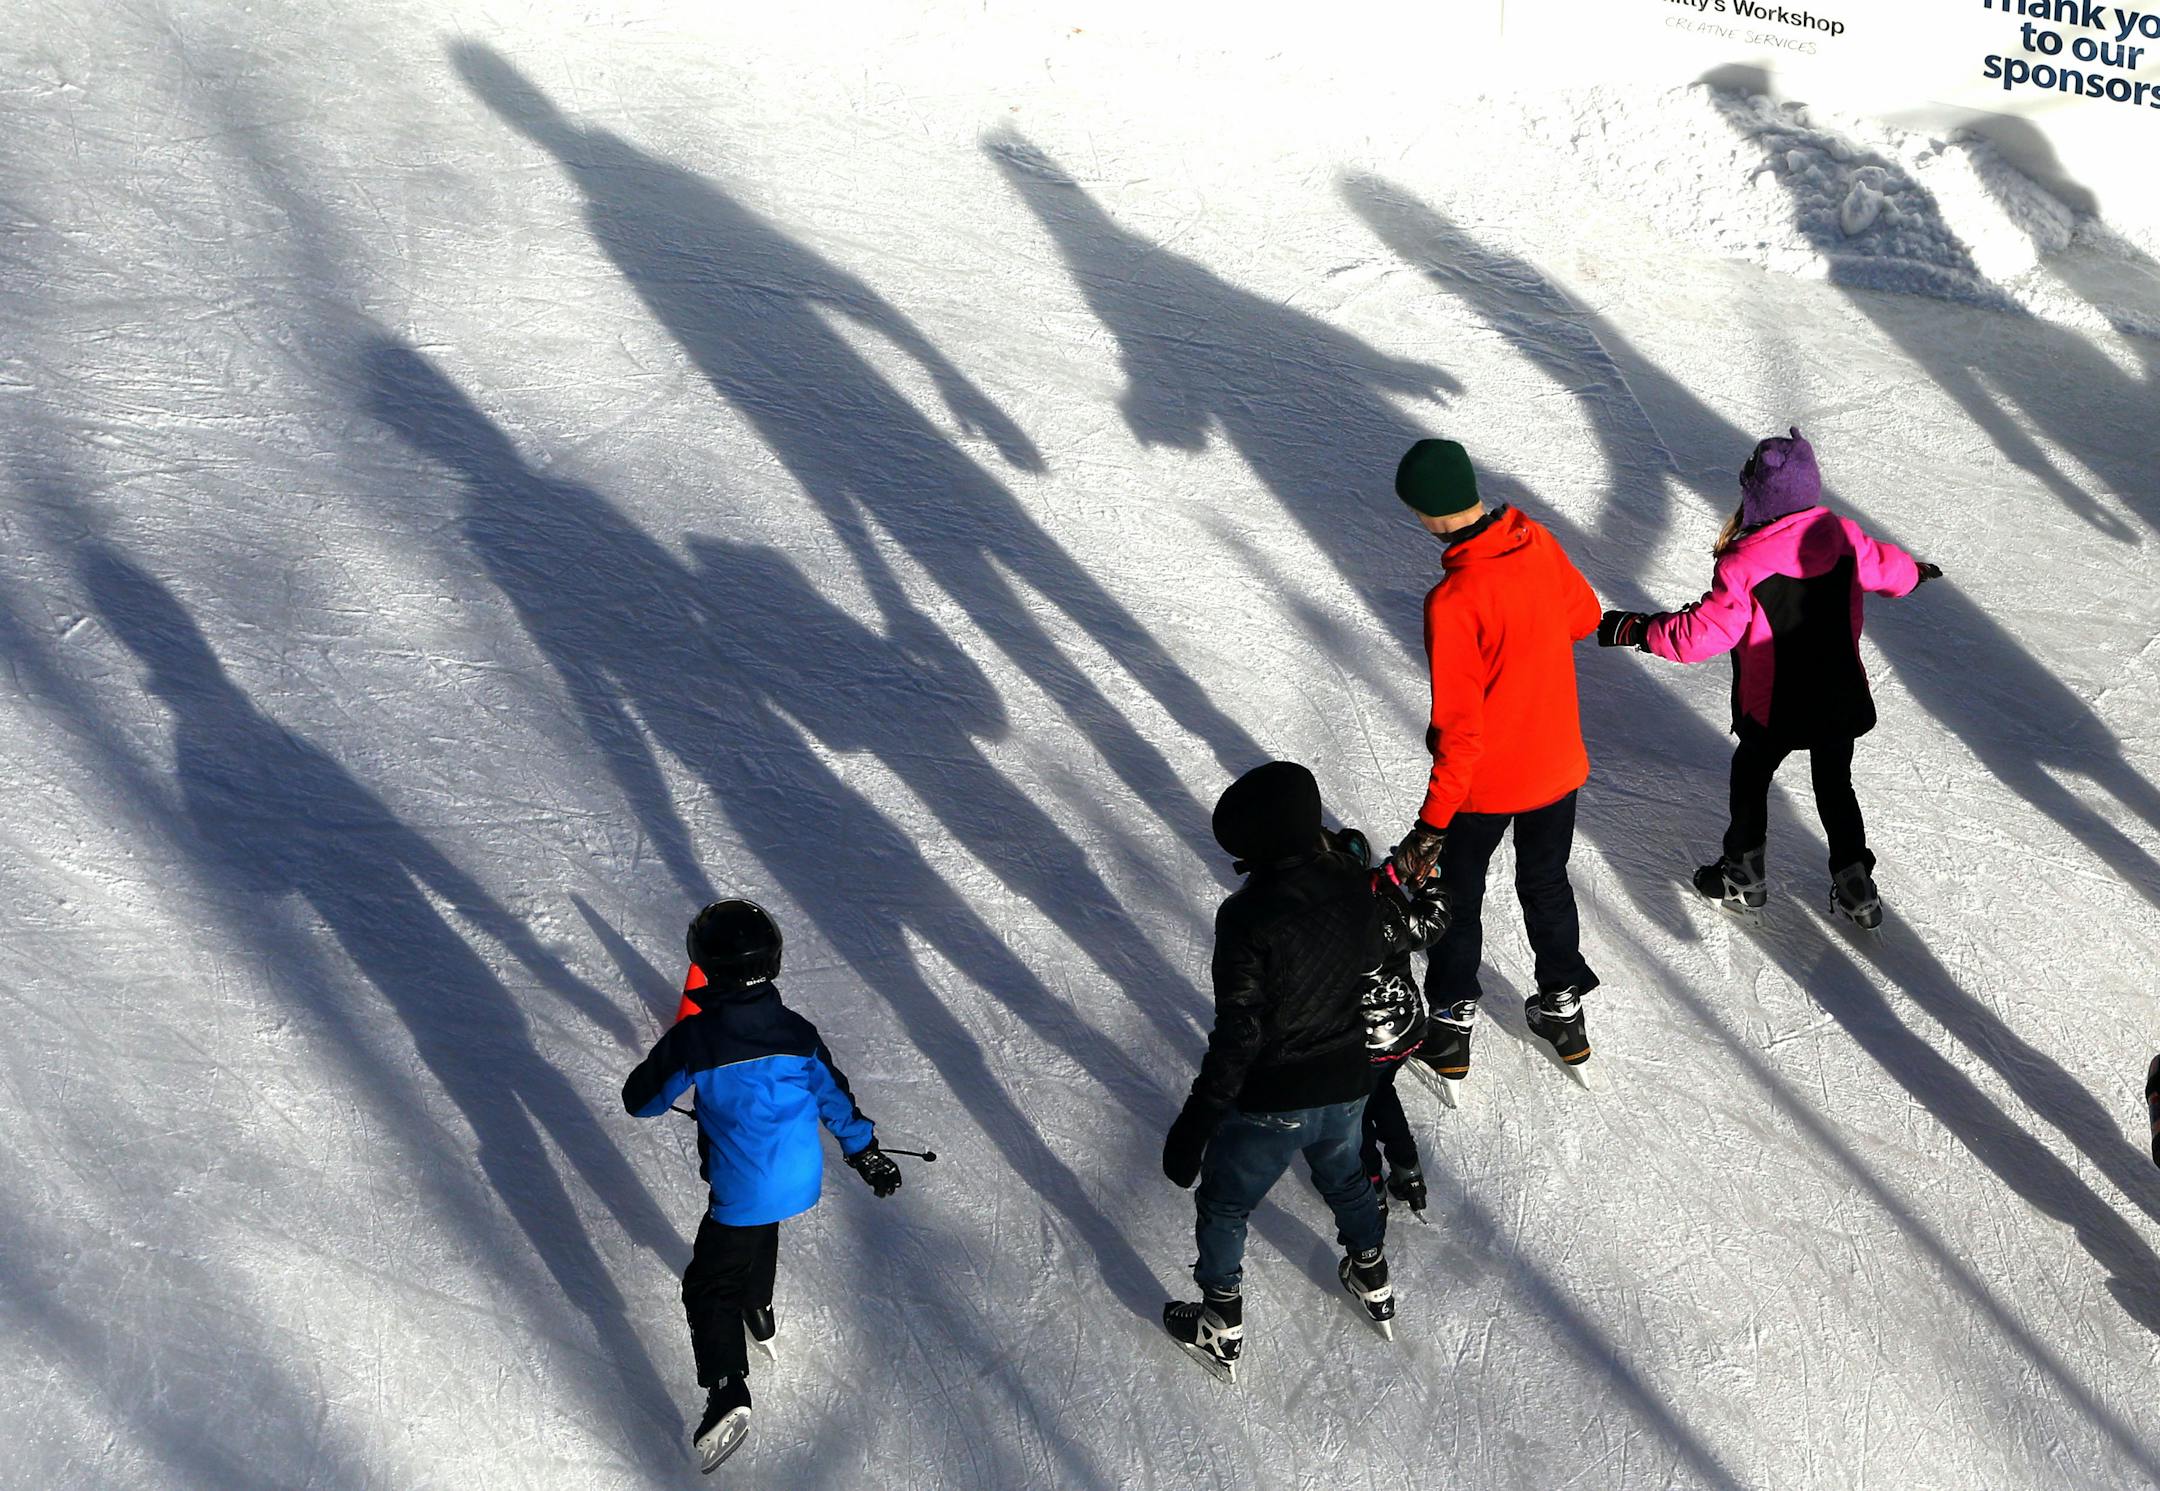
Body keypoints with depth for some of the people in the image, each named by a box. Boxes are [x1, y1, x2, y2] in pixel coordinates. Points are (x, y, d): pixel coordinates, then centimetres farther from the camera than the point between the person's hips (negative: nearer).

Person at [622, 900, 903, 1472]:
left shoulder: (693, 1039, -20)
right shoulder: (795, 1031, -8)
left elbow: (641, 1100, -7)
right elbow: (835, 1097, 4)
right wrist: (867, 1152, 19)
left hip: (742, 1190, -5)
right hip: (801, 1178, 6)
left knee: (710, 1284, 4)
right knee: (759, 1235, 35)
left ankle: (727, 1391, -12)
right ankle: (760, 1315, 57)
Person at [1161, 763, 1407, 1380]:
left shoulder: (1249, 917, -30)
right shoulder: (1354, 884, -11)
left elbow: (1236, 1036, -27)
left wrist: (1194, 1126, -19)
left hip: (1270, 1103, -6)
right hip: (1348, 1087, 6)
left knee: (1223, 1205, 20)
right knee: (1345, 1178, 34)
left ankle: (1222, 1328, 36)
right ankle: (1373, 1285, 55)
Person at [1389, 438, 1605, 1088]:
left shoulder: (1452, 602, -32)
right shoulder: (1537, 542, -13)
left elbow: (1458, 730, -30)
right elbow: (1583, 616, 8)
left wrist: (1431, 826, -24)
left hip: (1484, 780, -5)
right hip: (1558, 763, 6)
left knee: (1458, 894, 19)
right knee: (1546, 882, 26)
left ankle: (1451, 1023, 34)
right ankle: (1562, 1008, 41)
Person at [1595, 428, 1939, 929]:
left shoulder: (1744, 563, -26)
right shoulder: (1842, 536, -9)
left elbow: (1700, 634, -26)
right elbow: (1886, 567, 11)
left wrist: (1636, 629, -15)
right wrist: (1916, 571, 35)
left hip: (1773, 709, -4)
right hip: (1840, 699, 4)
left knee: (1750, 779, 20)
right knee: (1835, 786, 22)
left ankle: (1744, 878, 32)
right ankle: (1856, 887, 26)